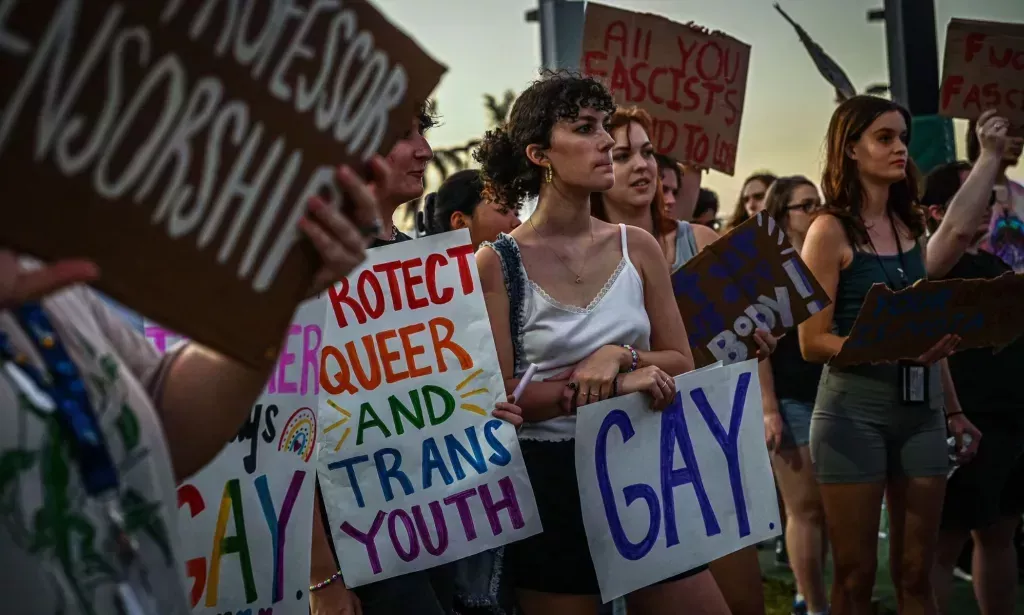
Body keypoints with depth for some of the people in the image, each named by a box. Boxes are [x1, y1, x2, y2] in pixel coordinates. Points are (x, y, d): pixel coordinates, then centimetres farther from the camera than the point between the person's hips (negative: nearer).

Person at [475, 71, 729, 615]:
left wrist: (620, 355, -14)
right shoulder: (498, 263, -8)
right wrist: (601, 383, -19)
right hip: (549, 479, -3)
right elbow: (499, 395, -12)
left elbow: (682, 364, 5)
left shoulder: (638, 247, 3)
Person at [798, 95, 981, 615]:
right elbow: (812, 342, -12)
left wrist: (953, 409, 16)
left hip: (920, 408, 5)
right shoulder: (831, 230, -7)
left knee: (915, 573, 10)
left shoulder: (910, 225, 10)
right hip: (854, 409, -5)